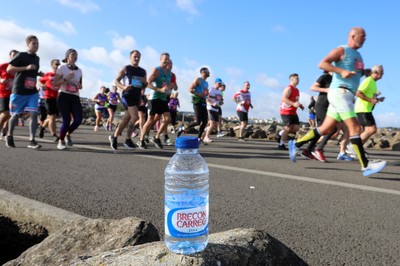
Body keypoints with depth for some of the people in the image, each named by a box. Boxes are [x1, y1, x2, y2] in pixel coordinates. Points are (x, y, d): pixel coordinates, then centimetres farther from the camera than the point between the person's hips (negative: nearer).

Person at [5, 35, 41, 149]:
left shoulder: (37, 58, 13)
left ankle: (32, 140, -10)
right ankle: (9, 136, 31)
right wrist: (26, 67, -21)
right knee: (15, 115, 8)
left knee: (34, 114, -11)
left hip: (32, 92, 4)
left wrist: (39, 73, 11)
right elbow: (9, 69, -13)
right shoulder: (21, 55, -6)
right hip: (18, 91, -4)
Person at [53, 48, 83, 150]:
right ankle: (61, 141, 13)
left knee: (78, 119, -12)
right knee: (66, 120, -12)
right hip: (64, 97, -4)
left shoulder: (79, 70, 13)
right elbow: (54, 83, -4)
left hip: (75, 98, 4)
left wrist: (80, 86, 1)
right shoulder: (62, 68, -1)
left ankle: (68, 135, 19)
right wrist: (66, 79, -17)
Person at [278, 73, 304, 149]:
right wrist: (293, 104, -34)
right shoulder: (289, 88, -12)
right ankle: (281, 145, 1)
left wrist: (299, 105, 12)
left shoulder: (297, 90, 17)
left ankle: (282, 134, 17)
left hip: (293, 112, 9)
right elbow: (284, 98, -25)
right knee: (288, 128, -10)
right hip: (286, 111, -9)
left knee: (296, 127, 0)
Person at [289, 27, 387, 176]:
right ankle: (365, 166, -10)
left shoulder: (358, 55, 25)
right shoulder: (342, 50, -2)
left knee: (325, 129, 8)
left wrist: (364, 72, 16)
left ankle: (295, 144, 17)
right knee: (355, 128, -12)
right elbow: (322, 64, -13)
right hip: (340, 92, -9)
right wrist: (342, 71, -21)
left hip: (347, 95, 9)